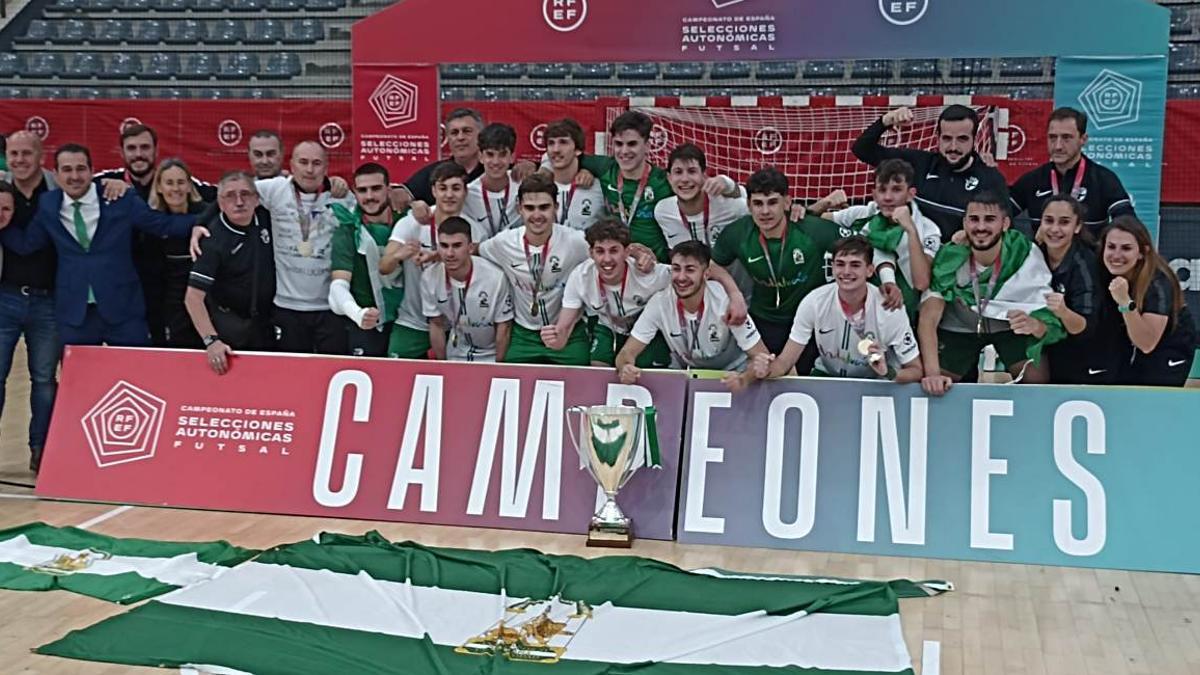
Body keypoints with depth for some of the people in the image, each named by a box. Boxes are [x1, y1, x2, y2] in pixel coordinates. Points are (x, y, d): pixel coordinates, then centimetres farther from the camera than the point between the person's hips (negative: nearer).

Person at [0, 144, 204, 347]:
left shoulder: (122, 200, -4)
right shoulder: (48, 205, 5)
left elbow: (162, 224, -1)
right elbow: (26, 243, 11)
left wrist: (196, 224, -16)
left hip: (123, 308, -2)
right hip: (74, 311, 2)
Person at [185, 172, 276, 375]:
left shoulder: (264, 218, -6)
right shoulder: (214, 240, -22)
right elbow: (193, 297, -26)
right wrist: (211, 340, -36)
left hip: (265, 325, 5)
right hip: (228, 328, -5)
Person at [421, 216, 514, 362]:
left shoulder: (495, 277, -27)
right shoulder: (429, 277, -18)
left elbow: (503, 327, -14)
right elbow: (436, 325, -4)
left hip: (490, 356, -2)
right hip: (454, 356, 2)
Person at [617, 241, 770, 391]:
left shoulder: (725, 300, -27)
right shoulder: (660, 303, -21)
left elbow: (762, 356, -24)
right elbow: (627, 352, -16)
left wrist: (743, 380, -46)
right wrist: (625, 368, -41)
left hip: (730, 371, -2)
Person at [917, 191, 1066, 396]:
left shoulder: (1025, 252, -24)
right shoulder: (948, 258, -24)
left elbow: (1049, 318, -22)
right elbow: (928, 320, -27)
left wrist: (1034, 325, -47)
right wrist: (932, 374, -42)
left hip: (1012, 326, 0)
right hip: (959, 330, 0)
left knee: (1037, 379, -19)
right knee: (935, 388, -13)